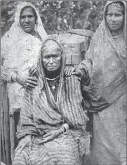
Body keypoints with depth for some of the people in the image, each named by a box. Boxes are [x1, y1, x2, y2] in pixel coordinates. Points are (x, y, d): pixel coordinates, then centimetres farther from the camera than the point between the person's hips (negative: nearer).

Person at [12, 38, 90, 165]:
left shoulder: (72, 81, 8)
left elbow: (77, 116, 5)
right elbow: (27, 116, 6)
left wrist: (61, 130, -9)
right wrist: (27, 136, -9)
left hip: (66, 132, -1)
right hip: (38, 135, 1)